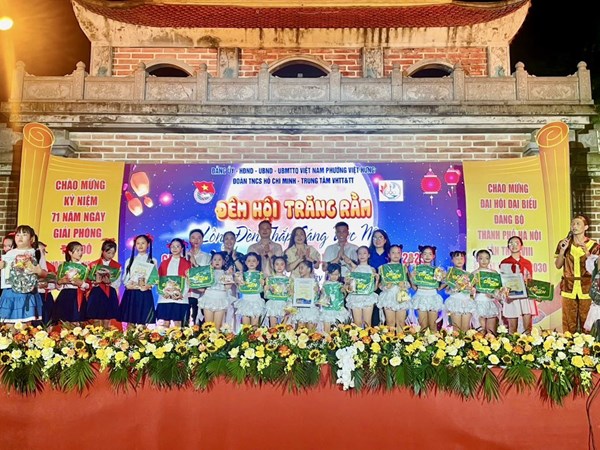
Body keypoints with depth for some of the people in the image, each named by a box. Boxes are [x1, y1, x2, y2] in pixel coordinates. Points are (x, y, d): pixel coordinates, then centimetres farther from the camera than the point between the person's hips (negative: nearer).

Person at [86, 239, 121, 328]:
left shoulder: (117, 266, 4)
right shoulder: (94, 264, 2)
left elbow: (118, 283, -2)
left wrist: (109, 282, -21)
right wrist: (97, 281, -22)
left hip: (110, 295, 1)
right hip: (96, 294, -1)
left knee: (107, 321, 5)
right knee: (95, 320, 1)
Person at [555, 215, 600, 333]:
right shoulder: (564, 243, 7)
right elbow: (558, 265, 7)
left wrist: (586, 250, -16)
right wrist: (562, 250, -7)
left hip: (586, 288, -1)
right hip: (569, 288, 1)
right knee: (568, 321, 1)